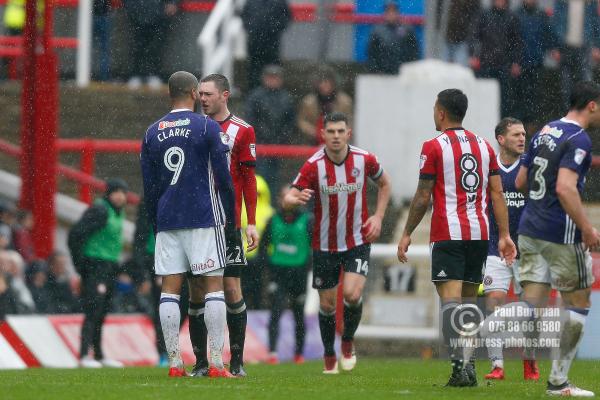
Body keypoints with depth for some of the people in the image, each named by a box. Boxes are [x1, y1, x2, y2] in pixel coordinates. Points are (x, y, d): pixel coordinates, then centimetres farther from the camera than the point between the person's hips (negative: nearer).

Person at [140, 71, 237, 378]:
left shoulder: (152, 133, 9)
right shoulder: (207, 127, -3)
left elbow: (149, 188, 12)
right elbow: (223, 178, -3)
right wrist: (229, 216, 8)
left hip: (166, 220, 4)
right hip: (204, 219, -4)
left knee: (170, 289, 4)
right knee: (213, 285, -2)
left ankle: (174, 363, -1)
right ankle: (216, 363, -8)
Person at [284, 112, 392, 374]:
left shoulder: (364, 160, -8)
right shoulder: (314, 165, -13)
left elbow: (384, 184, 12)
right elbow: (287, 201, -17)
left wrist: (378, 217, 0)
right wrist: (297, 199, -42)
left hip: (358, 241, 0)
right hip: (325, 245, 0)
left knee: (352, 294, -19)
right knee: (327, 304, 6)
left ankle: (348, 342, 9)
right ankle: (329, 357, 28)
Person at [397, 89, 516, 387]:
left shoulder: (433, 147, -4)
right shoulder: (484, 146, 12)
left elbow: (423, 197, -3)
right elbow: (497, 194, 8)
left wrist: (407, 234, 5)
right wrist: (504, 235, 9)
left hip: (448, 234, -5)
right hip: (480, 234, 5)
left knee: (450, 300, -10)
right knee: (469, 301, 14)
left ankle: (459, 365, -24)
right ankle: (469, 367, 12)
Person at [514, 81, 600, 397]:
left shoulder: (544, 133, 13)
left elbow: (521, 182, 19)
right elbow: (565, 189, -25)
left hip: (530, 229, 7)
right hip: (561, 235, -7)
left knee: (530, 305, 5)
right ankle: (558, 382, 9)